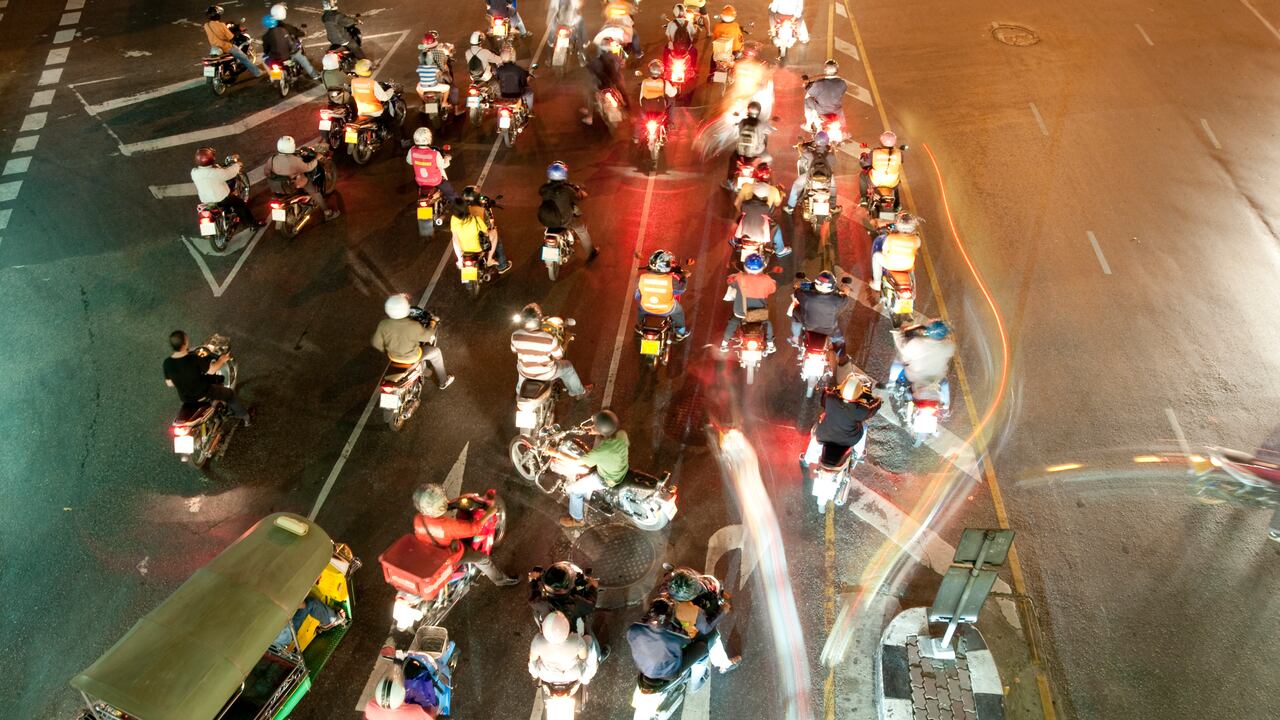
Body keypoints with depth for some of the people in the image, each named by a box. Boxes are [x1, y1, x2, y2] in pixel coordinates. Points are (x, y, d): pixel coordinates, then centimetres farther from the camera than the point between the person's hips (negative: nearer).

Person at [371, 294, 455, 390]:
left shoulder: (383, 324, -25)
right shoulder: (414, 326, -34)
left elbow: (375, 344, -12)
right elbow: (426, 336, -15)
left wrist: (386, 351, 9)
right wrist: (432, 323, 3)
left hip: (393, 356, 4)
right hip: (411, 358, -4)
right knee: (436, 352, 21)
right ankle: (443, 382, 39)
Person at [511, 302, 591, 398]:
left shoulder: (515, 335, -24)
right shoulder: (549, 339, -34)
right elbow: (559, 356, -17)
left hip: (525, 372, 3)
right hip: (546, 374, -3)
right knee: (568, 367, 26)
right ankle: (578, 393, 47)